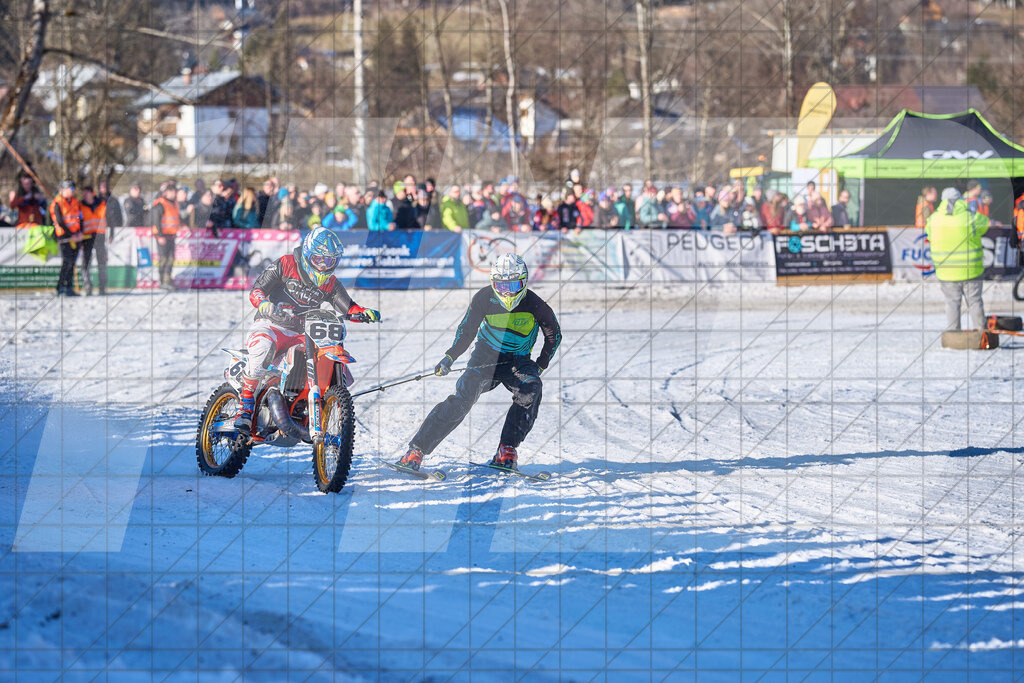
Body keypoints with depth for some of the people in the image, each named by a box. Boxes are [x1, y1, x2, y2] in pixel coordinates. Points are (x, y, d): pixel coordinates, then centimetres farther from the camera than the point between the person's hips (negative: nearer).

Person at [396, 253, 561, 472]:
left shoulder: (535, 306, -13)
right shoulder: (485, 298, -11)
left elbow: (553, 335, 5)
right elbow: (466, 330, -1)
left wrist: (540, 366, -1)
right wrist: (450, 357, -15)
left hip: (518, 361, 0)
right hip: (486, 357, 0)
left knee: (531, 390, -33)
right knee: (463, 396, -24)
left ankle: (507, 451, -25)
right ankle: (416, 450, -24)